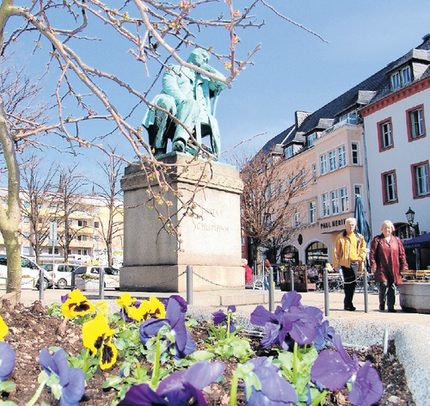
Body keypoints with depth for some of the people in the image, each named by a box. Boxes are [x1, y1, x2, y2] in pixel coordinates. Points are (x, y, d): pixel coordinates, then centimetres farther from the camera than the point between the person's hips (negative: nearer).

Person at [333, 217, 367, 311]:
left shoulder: (359, 237, 12)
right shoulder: (341, 237, 2)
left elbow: (363, 249, 16)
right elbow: (336, 251, 1)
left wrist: (361, 258, 2)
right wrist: (336, 263, -3)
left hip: (355, 262, 4)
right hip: (345, 262, -4)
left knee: (352, 283, 7)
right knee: (348, 283, -6)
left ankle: (348, 303, 18)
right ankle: (348, 303, 2)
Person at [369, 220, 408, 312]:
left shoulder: (396, 240, 12)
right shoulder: (377, 240, 3)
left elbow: (402, 254, 13)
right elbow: (372, 253, -2)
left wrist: (404, 266, 5)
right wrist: (373, 266, -9)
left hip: (394, 269, 3)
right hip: (381, 268, -3)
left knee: (392, 287, 5)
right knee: (383, 285, -9)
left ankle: (391, 306, 13)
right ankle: (382, 305, 8)